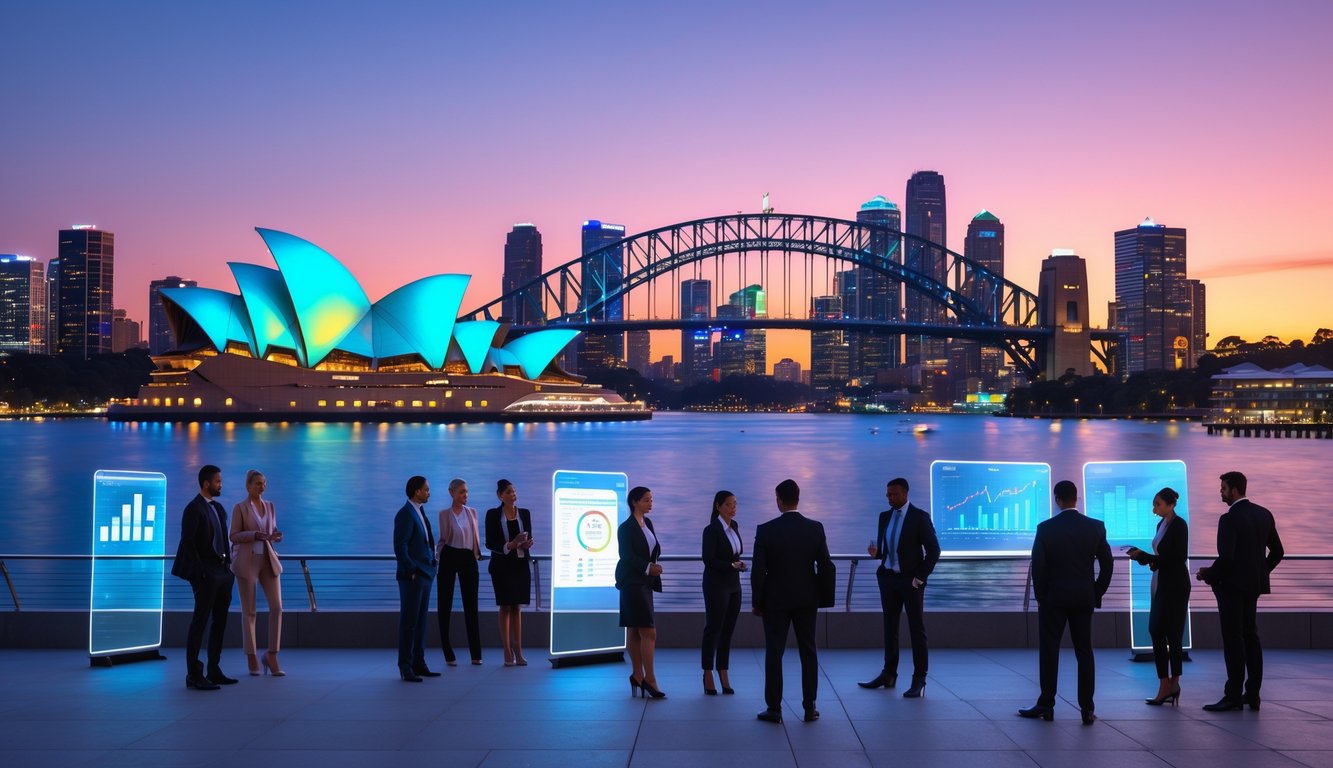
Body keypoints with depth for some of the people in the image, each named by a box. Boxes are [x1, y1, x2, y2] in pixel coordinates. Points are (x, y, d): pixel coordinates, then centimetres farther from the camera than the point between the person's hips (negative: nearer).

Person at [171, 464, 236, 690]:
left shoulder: (218, 508, 16)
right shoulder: (194, 509, -9)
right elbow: (188, 543, -14)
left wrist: (228, 563, 10)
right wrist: (200, 572, -17)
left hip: (223, 572, 9)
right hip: (206, 574, -9)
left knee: (220, 621, 11)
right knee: (200, 622, -5)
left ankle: (214, 671, 19)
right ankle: (194, 675, -2)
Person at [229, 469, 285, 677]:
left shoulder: (270, 506, 11)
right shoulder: (239, 507, -3)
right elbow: (234, 536, -7)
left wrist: (276, 536, -7)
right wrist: (254, 535, -22)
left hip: (268, 560, 4)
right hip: (247, 561, -4)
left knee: (276, 607, -7)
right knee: (249, 611, 1)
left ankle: (271, 655, 3)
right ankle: (252, 659, 10)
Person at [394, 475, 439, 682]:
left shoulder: (420, 512, 14)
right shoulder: (405, 514, -13)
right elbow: (400, 547, -17)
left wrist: (433, 562, 11)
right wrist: (412, 572, -17)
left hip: (425, 575, 8)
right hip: (412, 577, -8)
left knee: (421, 621, 10)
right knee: (409, 622, -4)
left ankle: (419, 664, 15)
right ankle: (406, 668, 0)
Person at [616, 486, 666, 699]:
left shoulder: (647, 523, 14)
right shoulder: (626, 528, -11)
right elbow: (627, 556, -16)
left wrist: (653, 565, 0)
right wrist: (648, 567, -26)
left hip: (645, 582, 8)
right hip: (632, 583, -8)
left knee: (636, 631, 11)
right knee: (649, 632, -12)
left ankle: (638, 675, 15)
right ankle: (649, 679, -11)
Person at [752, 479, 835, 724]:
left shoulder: (765, 530, -11)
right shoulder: (815, 528, -4)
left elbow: (758, 571, -9)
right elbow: (826, 567, -2)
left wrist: (757, 602, 1)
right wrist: (824, 599, 7)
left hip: (775, 599, -2)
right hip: (806, 599, 2)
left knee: (774, 653, 4)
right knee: (808, 652, 10)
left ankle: (774, 709, 6)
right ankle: (810, 708, 12)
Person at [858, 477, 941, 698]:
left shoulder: (920, 516, -9)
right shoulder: (884, 516, 8)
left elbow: (934, 550, -8)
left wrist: (920, 577, -12)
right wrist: (876, 552, -9)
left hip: (910, 580, -5)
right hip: (888, 578, 6)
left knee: (917, 629, 0)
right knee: (890, 627, 10)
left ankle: (919, 680, 3)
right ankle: (889, 675, 18)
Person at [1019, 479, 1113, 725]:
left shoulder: (1046, 528, -9)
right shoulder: (1096, 527, -2)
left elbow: (1037, 565, -9)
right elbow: (1107, 564, -1)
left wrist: (1040, 596, 4)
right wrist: (1097, 594, 9)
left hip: (1053, 598, -2)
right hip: (1084, 599, 2)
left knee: (1049, 651, 5)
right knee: (1084, 652, 7)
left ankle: (1046, 706, 8)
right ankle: (1087, 709, 4)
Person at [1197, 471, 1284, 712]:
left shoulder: (1229, 519, -17)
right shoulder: (1264, 514, 8)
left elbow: (1225, 558, -22)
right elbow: (1277, 551, 12)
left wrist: (1209, 576, -6)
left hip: (1232, 585, -8)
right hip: (1253, 584, 8)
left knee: (1233, 640, -5)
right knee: (1250, 637, 12)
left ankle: (1233, 696, -3)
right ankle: (1252, 694, 15)